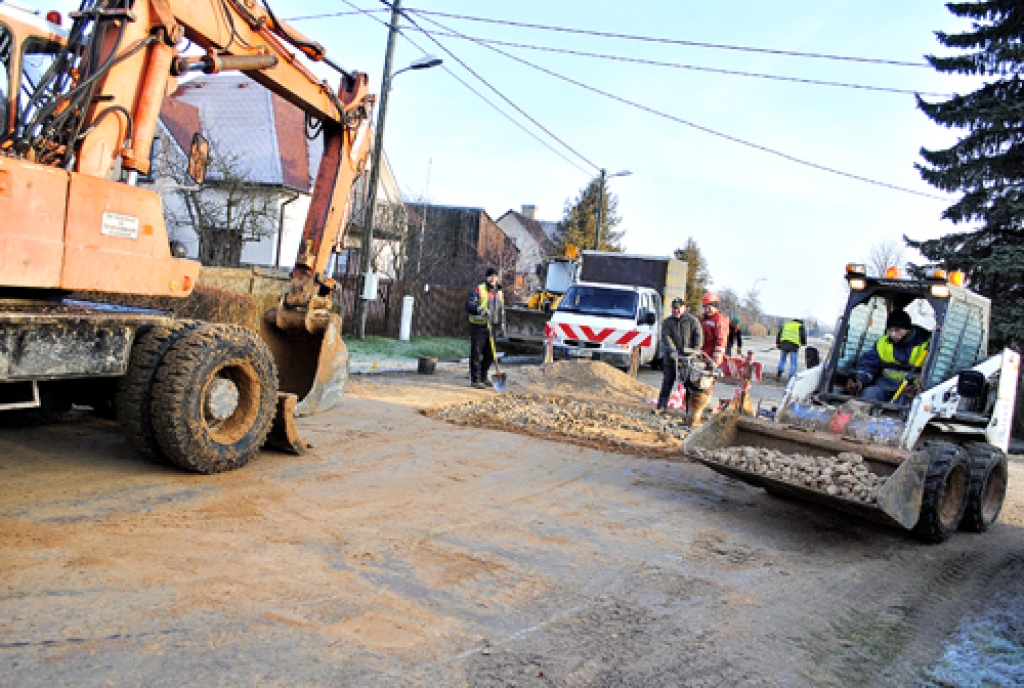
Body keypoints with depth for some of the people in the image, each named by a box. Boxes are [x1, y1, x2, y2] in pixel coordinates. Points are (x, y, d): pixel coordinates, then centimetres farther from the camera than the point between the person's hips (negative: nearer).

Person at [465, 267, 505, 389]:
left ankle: (483, 378, 22)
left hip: (492, 327, 6)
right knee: (476, 353, -4)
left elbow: (502, 309, 26)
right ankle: (475, 379, 1)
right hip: (479, 327, -6)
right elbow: (469, 305, -15)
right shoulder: (478, 290, -5)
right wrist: (480, 309, -32)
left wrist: (502, 323, 20)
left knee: (489, 355, 10)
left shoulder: (499, 292, 16)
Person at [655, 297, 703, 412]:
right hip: (671, 357, 2)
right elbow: (666, 337, -4)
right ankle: (662, 405, 13)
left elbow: (698, 336, -1)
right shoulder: (667, 322, 9)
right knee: (667, 382, 5)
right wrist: (672, 351, -20)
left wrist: (696, 351, -15)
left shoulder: (693, 320, 5)